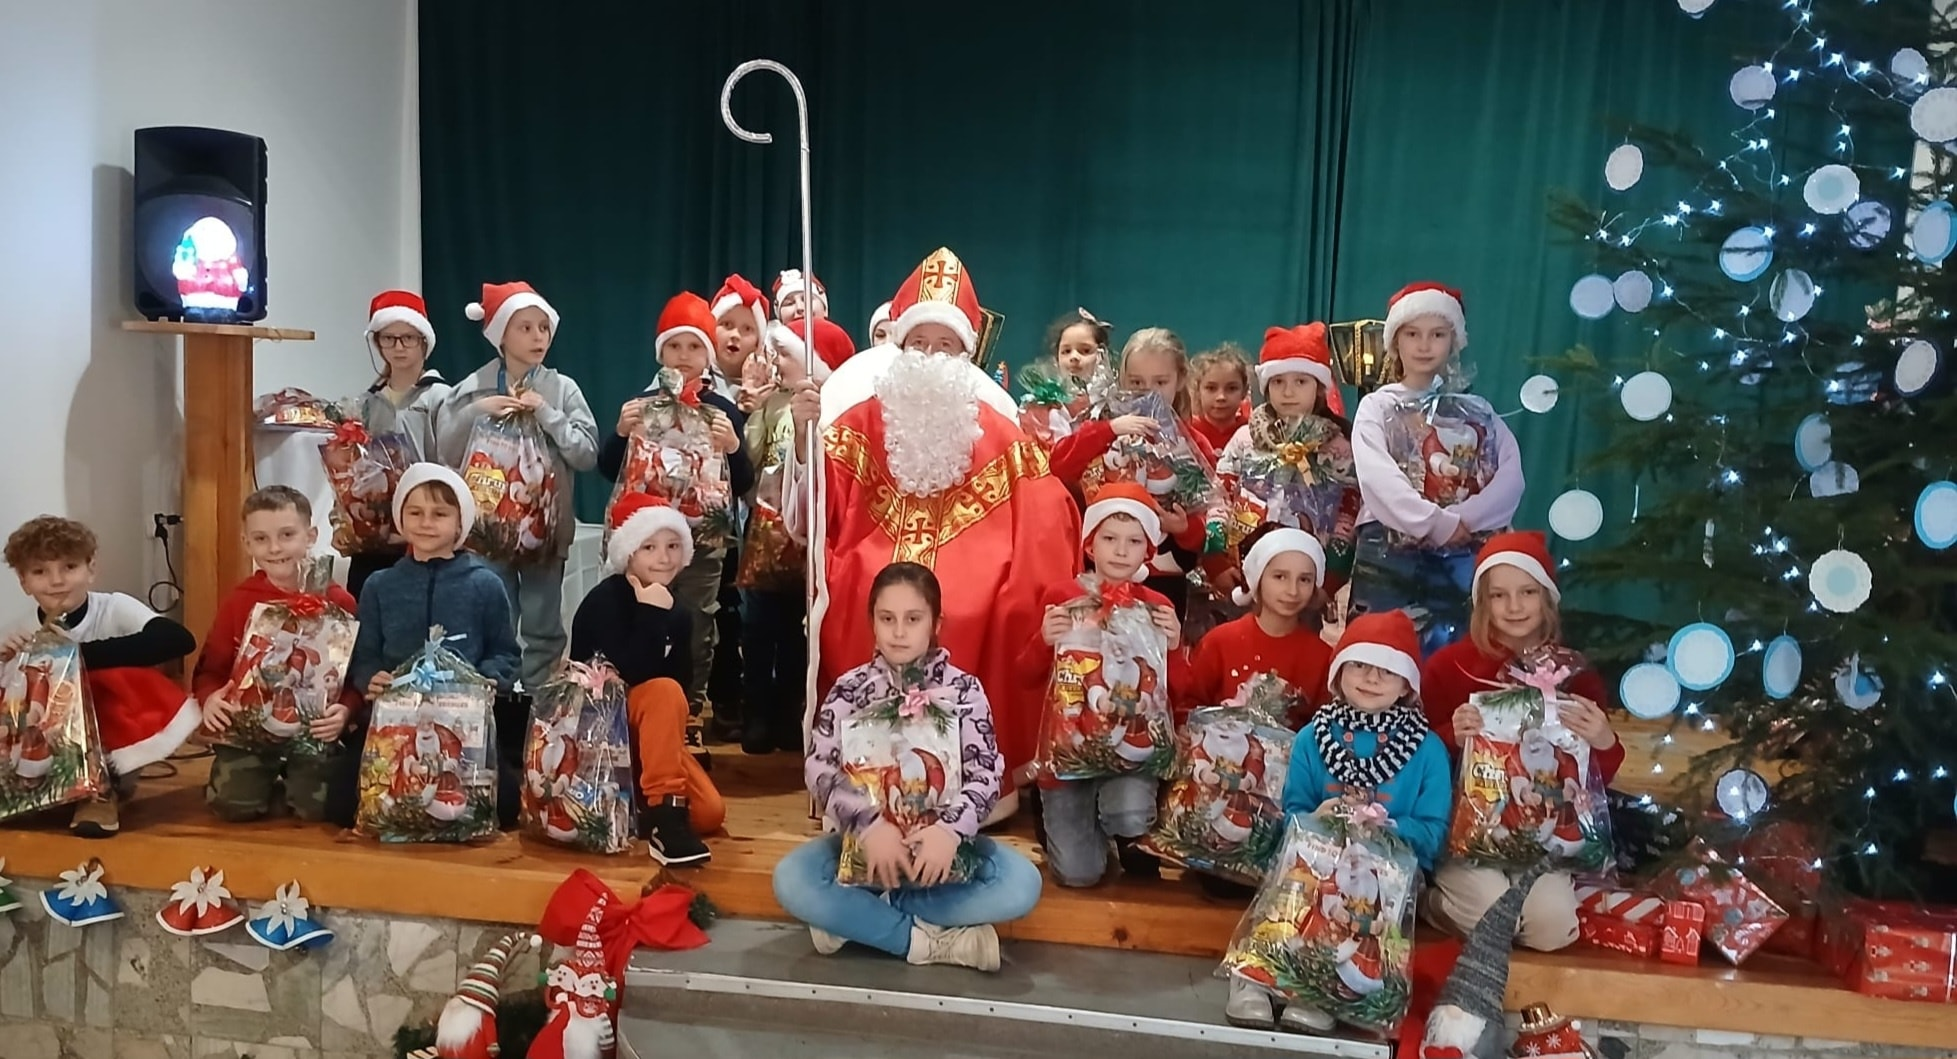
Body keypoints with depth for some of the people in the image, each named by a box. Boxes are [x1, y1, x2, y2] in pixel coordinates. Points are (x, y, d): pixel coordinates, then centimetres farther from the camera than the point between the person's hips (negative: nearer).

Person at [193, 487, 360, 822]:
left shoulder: (338, 602, -4)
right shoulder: (237, 600, 1)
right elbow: (212, 667, 6)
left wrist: (345, 710, -23)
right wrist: (210, 698, -17)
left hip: (315, 726, -1)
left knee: (316, 807, -17)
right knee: (232, 805, -15)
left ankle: (293, 778, 21)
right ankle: (268, 777, 22)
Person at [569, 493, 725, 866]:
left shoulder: (677, 614, 4)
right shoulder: (605, 599, -15)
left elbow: (683, 683, 2)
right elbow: (629, 675, -28)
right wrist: (651, 614, -28)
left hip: (647, 729, 6)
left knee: (710, 813, -13)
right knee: (664, 693, -35)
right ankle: (665, 821, -33)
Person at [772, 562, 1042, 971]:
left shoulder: (963, 689, -1)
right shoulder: (850, 689, 0)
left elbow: (987, 773, -9)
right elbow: (820, 770, -10)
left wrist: (951, 829, -30)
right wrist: (868, 825, -29)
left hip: (939, 841, 1)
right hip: (864, 839, 0)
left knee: (1021, 884, -26)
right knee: (791, 880, -28)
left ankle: (855, 917, -18)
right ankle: (932, 940, -21)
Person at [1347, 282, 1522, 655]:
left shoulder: (1476, 411, 16)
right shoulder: (1377, 406, 7)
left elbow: (1511, 475, 0)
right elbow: (1378, 478, -10)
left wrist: (1465, 520, -16)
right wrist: (1436, 523, -19)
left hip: (1463, 559, 3)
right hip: (1390, 556, -2)